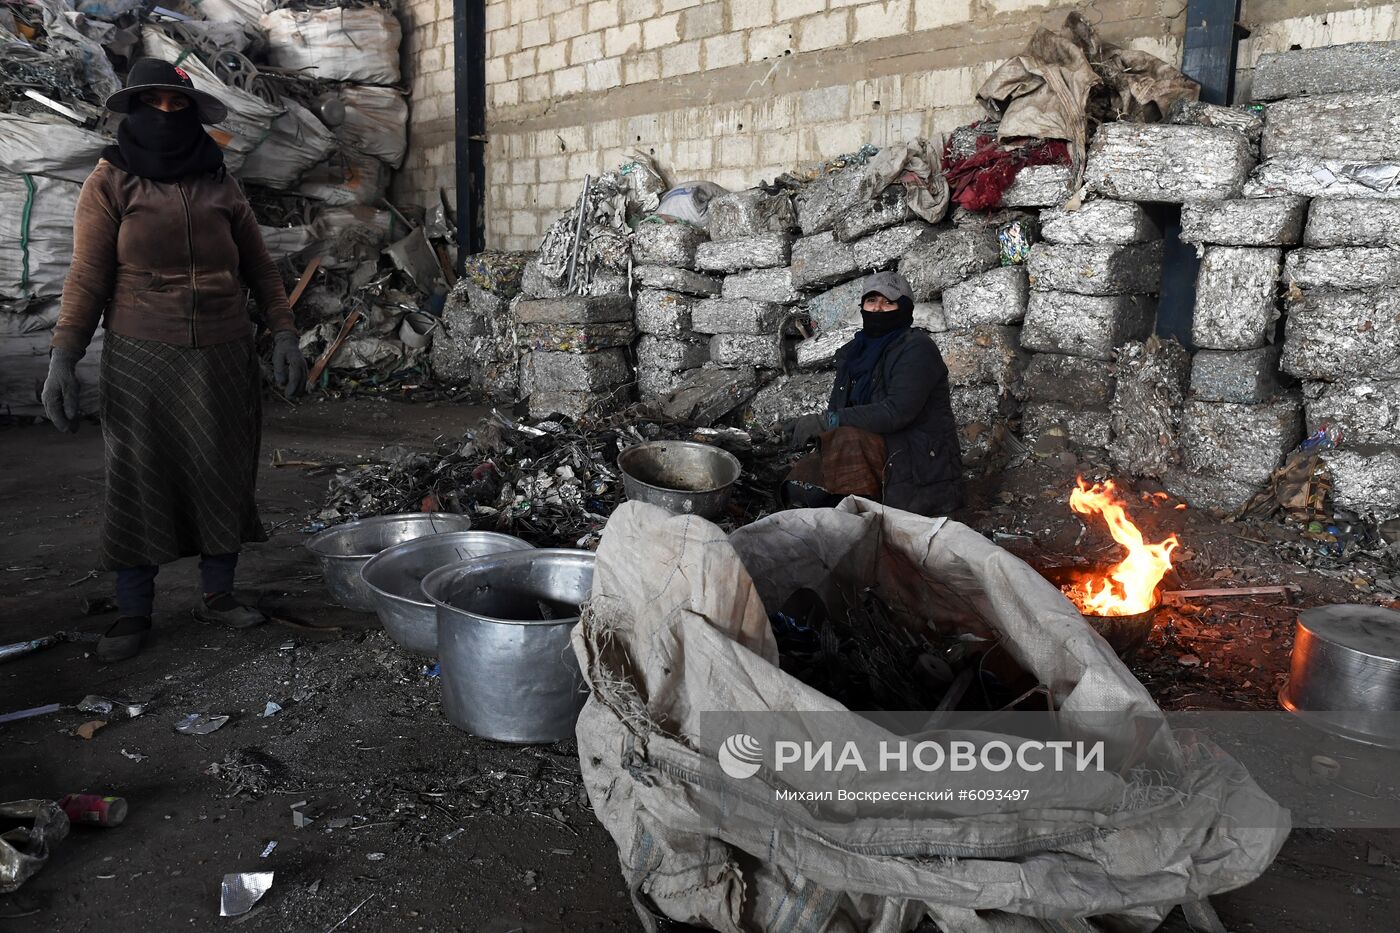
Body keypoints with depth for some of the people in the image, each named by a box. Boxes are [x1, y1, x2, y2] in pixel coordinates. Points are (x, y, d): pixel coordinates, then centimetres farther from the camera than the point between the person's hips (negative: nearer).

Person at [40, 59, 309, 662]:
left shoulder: (220, 186, 8)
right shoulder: (111, 182, 0)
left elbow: (260, 268, 13)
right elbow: (87, 277, -5)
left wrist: (284, 334, 2)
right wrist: (63, 358, -12)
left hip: (224, 359, 3)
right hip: (141, 361, -3)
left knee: (223, 475, 6)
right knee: (139, 479, 1)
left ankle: (217, 594, 19)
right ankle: (133, 613, 12)